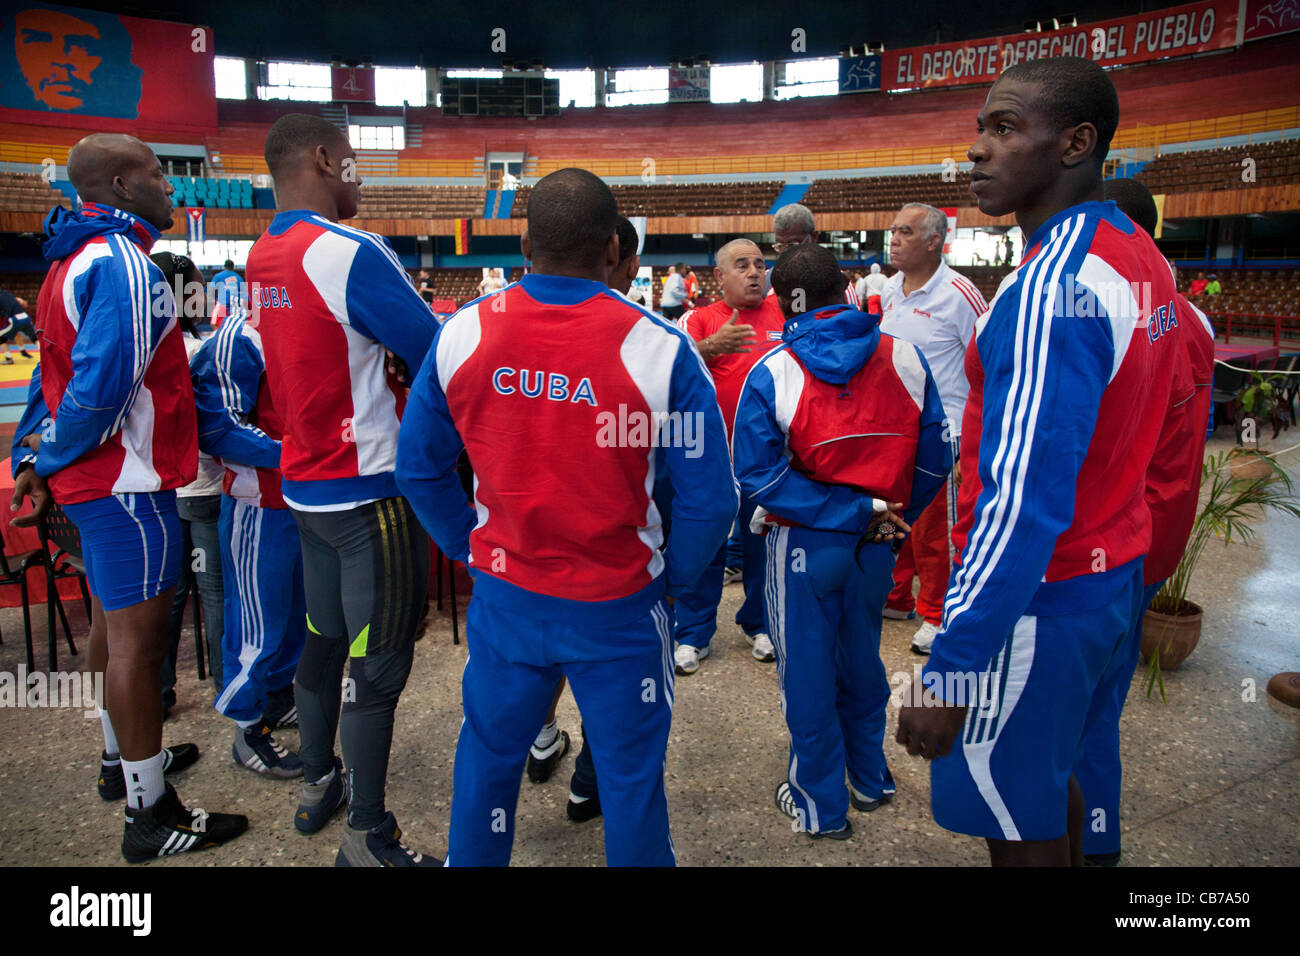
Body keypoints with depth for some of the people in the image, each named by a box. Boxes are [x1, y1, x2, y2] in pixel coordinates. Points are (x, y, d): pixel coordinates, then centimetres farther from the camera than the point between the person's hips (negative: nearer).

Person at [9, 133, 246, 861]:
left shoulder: (77, 261, 14)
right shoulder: (125, 264, -18)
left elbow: (59, 373, 14)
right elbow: (101, 384, -26)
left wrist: (40, 460, 10)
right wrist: (52, 463, -10)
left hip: (95, 478, 10)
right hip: (128, 482, -10)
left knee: (113, 621, 20)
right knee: (137, 634, -4)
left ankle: (125, 759, 37)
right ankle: (152, 816, 7)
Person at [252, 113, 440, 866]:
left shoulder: (263, 258, 7)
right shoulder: (351, 252, -19)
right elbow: (438, 361, -15)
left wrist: (389, 358, 3)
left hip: (306, 485, 8)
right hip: (372, 491, -8)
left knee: (324, 638, 21)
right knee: (378, 663, 2)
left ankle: (318, 778, 39)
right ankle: (367, 837, 15)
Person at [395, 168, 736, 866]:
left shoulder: (460, 334, -7)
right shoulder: (660, 348, -17)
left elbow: (418, 469, 3)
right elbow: (708, 499, -12)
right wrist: (671, 581, 4)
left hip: (504, 596, 3)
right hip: (619, 607, -3)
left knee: (488, 753, 24)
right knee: (629, 771, 16)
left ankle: (473, 860, 46)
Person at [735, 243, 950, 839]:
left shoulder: (773, 372, -14)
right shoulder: (906, 359, -5)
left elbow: (757, 475, -20)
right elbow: (935, 458, -3)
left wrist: (859, 512, -18)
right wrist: (891, 514, 7)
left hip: (804, 544, -4)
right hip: (875, 544, 4)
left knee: (807, 672, 12)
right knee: (861, 660, 23)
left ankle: (819, 805, 28)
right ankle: (870, 780, 41)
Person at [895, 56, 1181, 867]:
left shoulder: (1050, 291, -24)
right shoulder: (1146, 261, 7)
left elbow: (1024, 500, -29)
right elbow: (1152, 429, 13)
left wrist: (951, 669, -26)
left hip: (1037, 596, -9)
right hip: (1118, 573, 9)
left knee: (1019, 825, 8)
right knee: (1054, 777, 24)